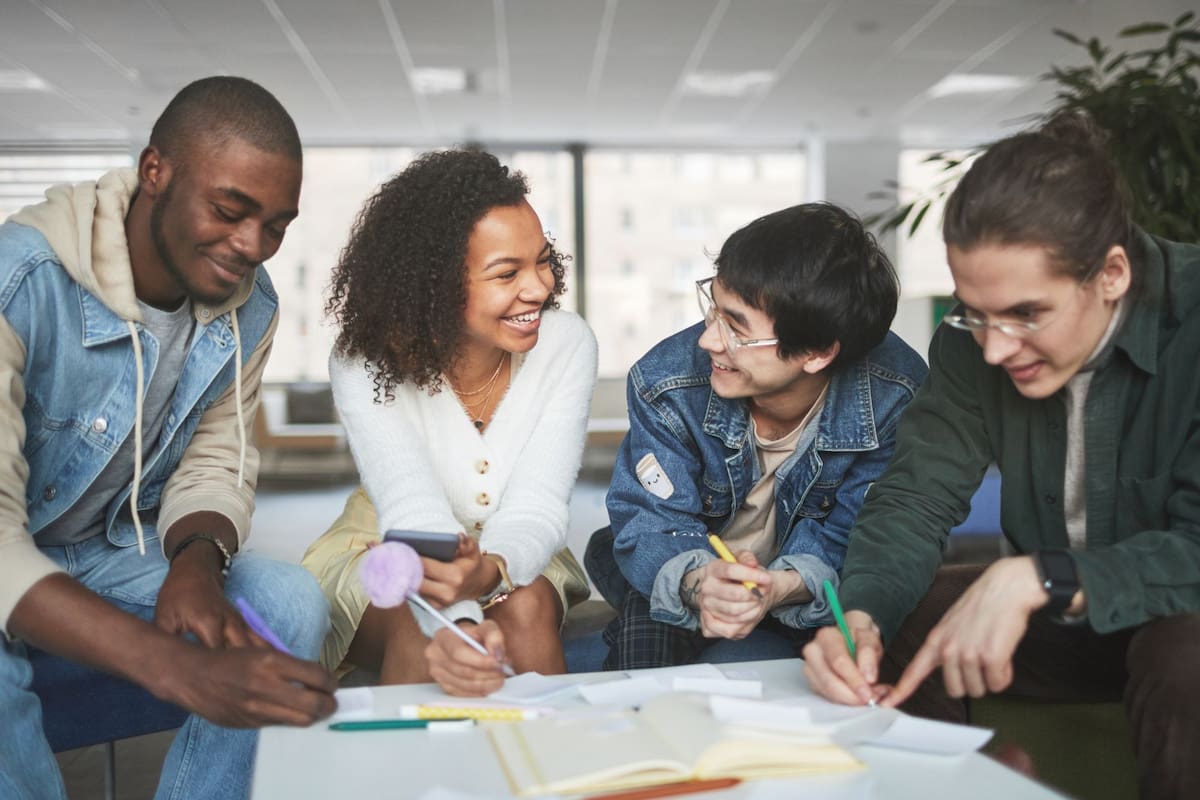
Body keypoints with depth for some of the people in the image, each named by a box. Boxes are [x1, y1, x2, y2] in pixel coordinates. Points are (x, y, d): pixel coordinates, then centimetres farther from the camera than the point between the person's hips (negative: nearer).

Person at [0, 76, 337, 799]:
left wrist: (198, 559, -26)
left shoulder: (250, 307, -9)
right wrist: (179, 668, -49)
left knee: (293, 603, -18)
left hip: (115, 550, 5)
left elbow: (216, 464, -1)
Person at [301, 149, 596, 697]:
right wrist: (457, 625, -55)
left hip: (511, 558, 2)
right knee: (418, 632, -32)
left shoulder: (566, 344, -17)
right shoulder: (365, 363, -22)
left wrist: (488, 570, -47)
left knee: (527, 608, -30)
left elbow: (536, 508, -23)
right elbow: (415, 515, -34)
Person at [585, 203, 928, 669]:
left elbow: (849, 543, -19)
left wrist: (784, 586, -42)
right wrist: (697, 582, -44)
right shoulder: (665, 384, -23)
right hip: (695, 573, 0)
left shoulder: (894, 402, -24)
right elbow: (653, 524, -20)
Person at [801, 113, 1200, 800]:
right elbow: (916, 497, -12)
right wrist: (861, 618, -31)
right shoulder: (972, 339, -11)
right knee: (892, 624, -15)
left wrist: (1036, 580, -39)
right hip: (1057, 619, 4)